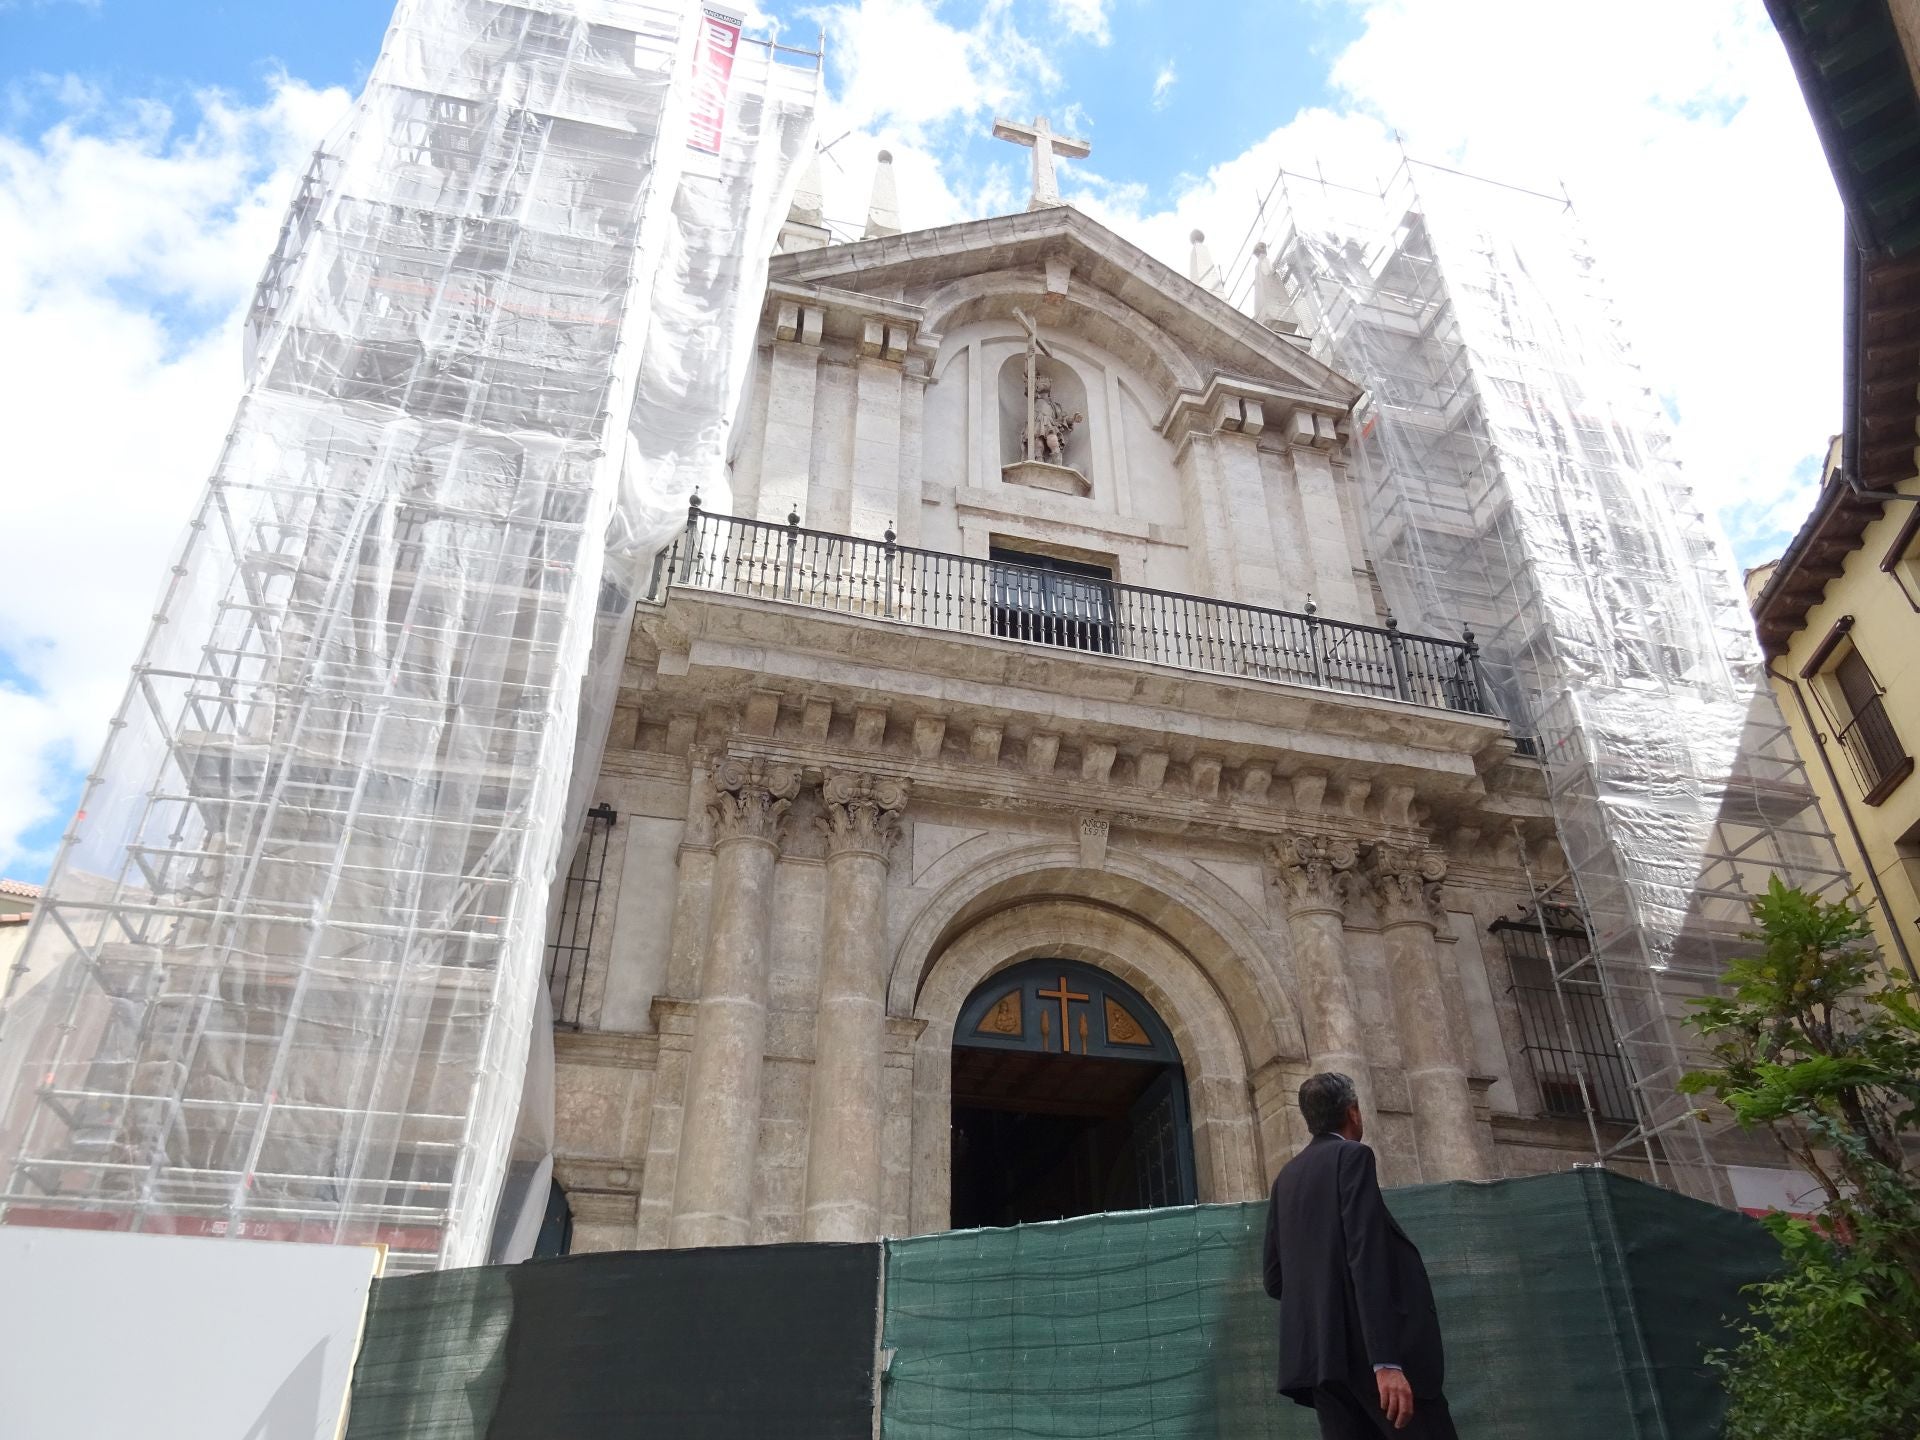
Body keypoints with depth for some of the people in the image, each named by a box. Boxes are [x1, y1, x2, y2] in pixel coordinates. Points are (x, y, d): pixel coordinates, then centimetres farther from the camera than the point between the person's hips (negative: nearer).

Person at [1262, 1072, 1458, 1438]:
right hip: (1367, 1349, -7)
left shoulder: (1286, 1176, 16)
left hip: (1318, 1352, 7)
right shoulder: (1352, 1157, -4)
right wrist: (1386, 1360, -22)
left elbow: (1274, 1279, 15)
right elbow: (1366, 1256, -16)